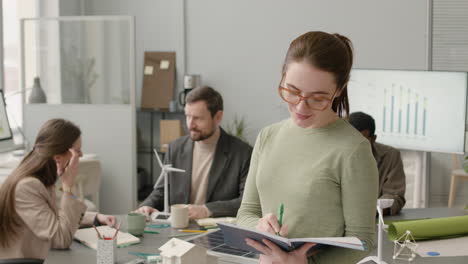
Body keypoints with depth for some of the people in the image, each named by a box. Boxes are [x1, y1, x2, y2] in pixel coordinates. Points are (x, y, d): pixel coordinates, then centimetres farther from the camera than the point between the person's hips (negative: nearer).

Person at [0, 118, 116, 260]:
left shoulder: (44, 179, 3)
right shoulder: (26, 187, -22)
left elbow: (56, 217, 18)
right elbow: (62, 240, -21)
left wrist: (96, 217, 7)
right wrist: (67, 187, -20)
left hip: (37, 258, 8)